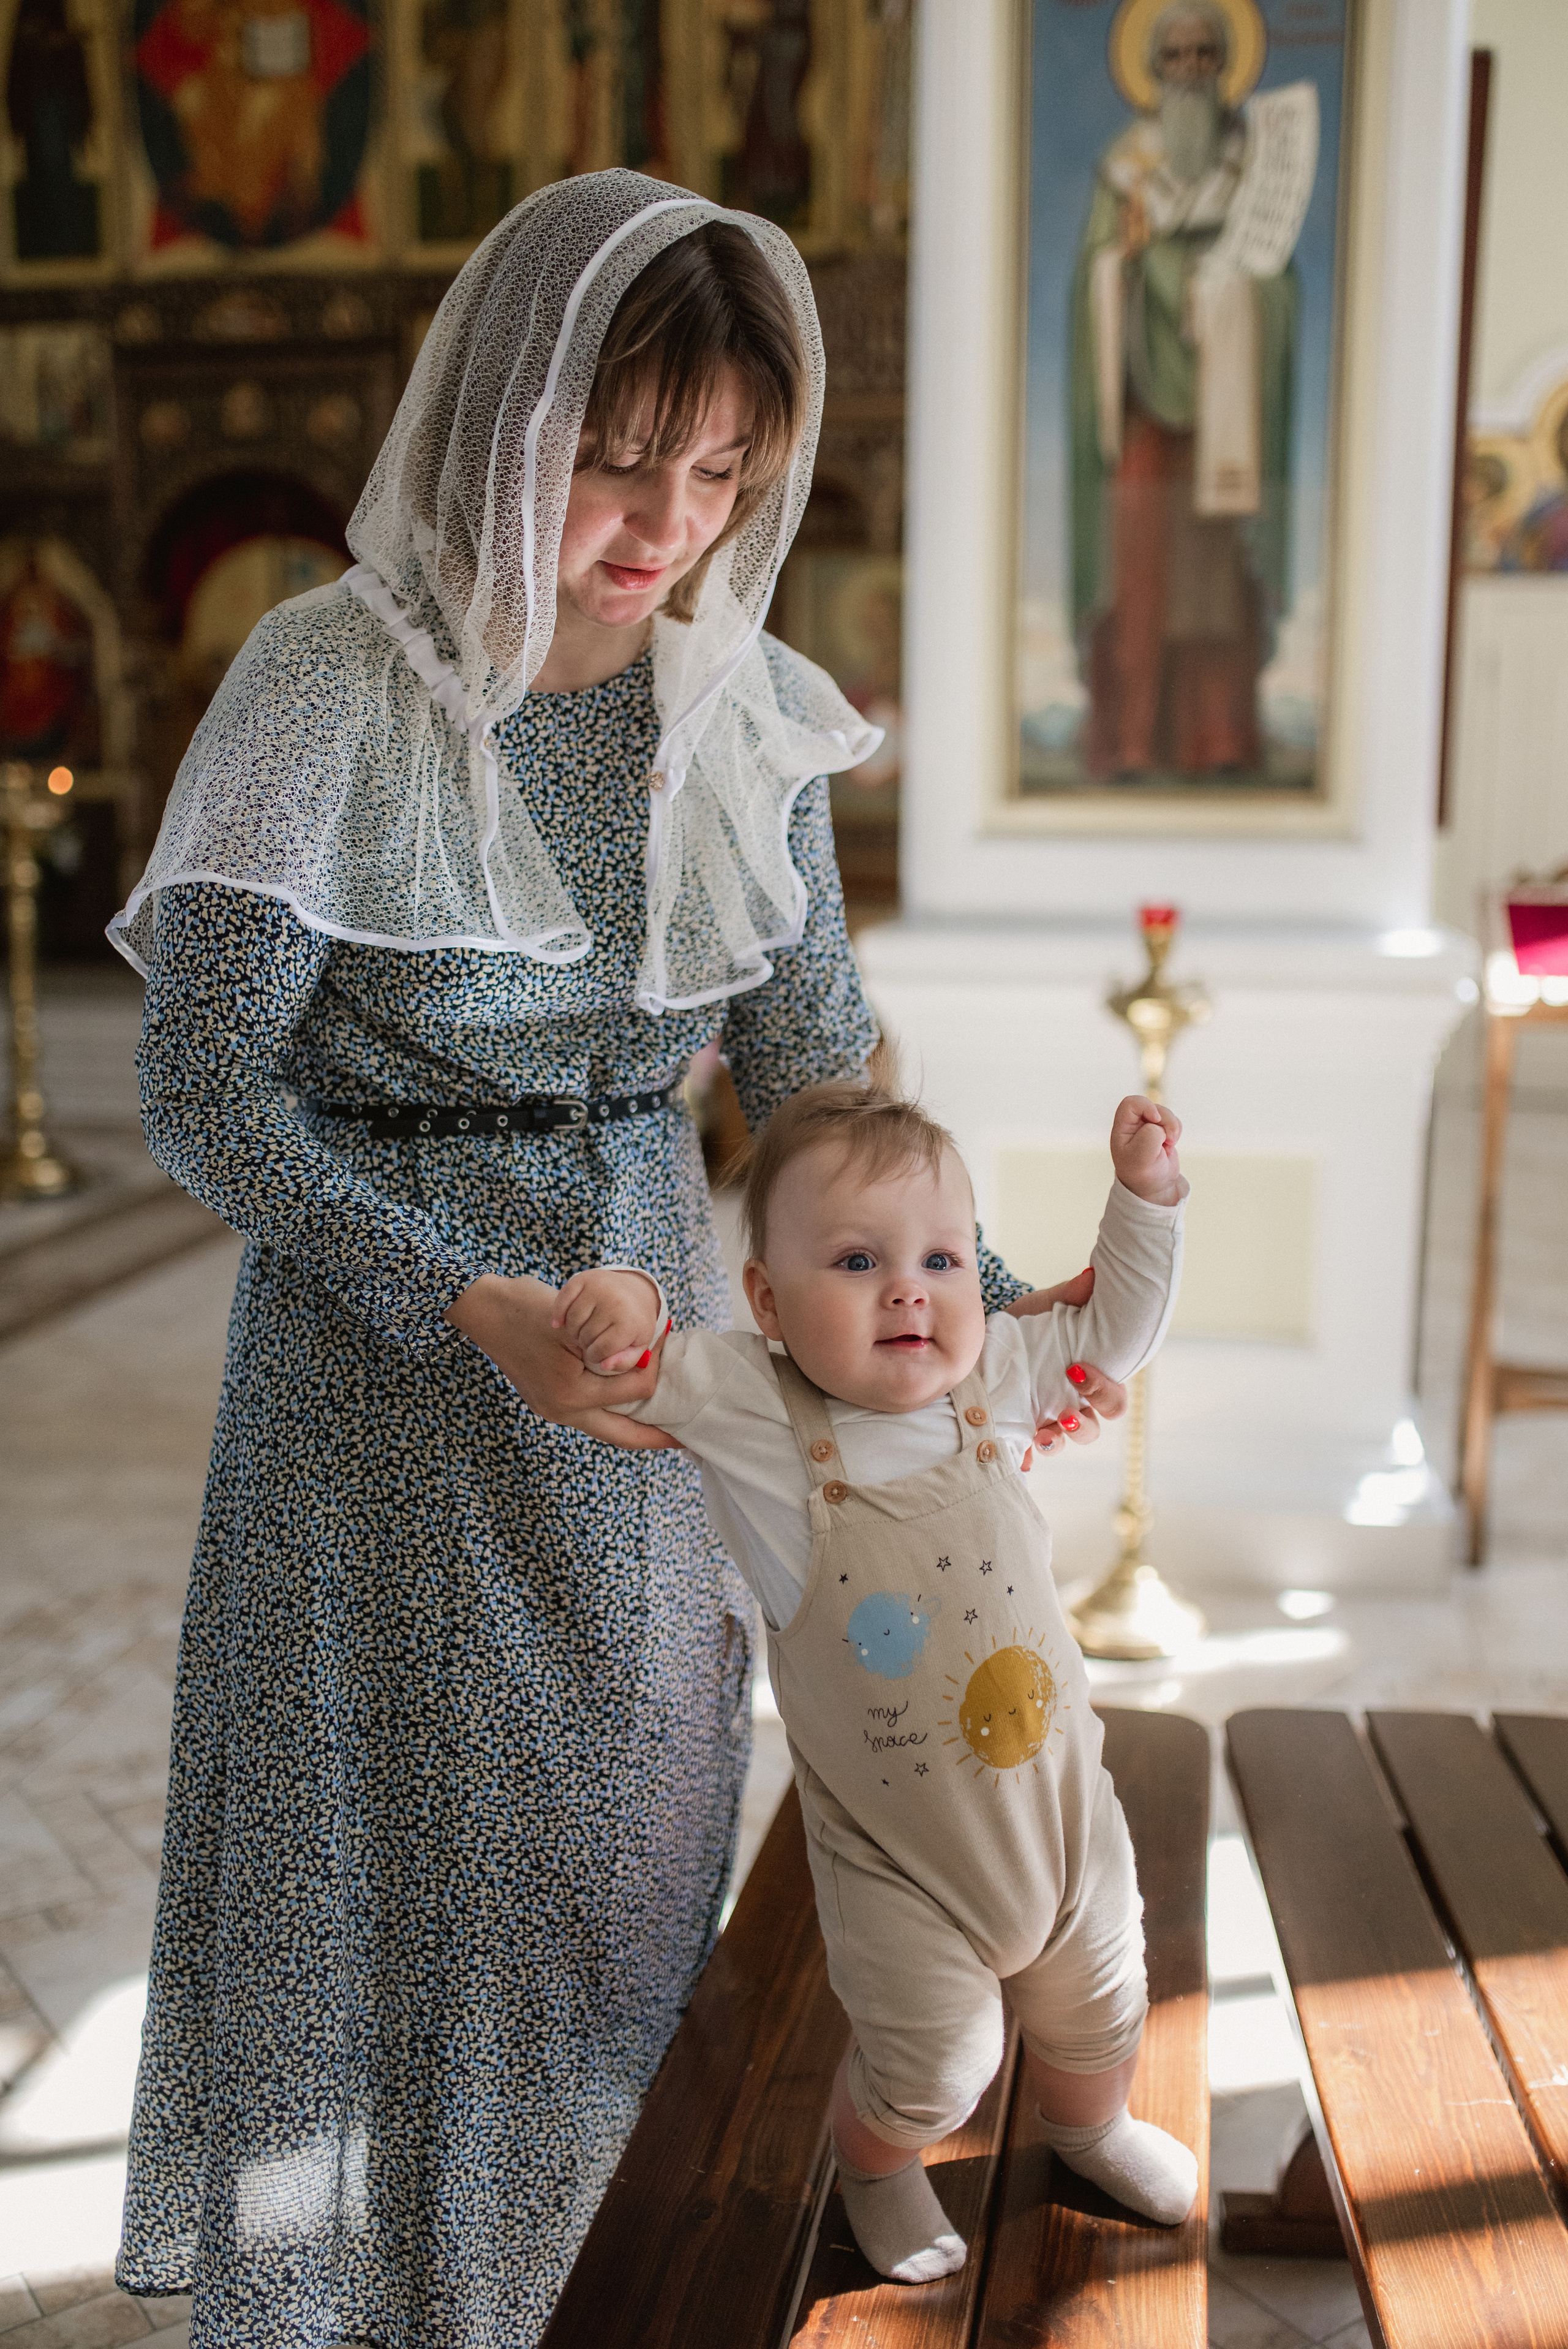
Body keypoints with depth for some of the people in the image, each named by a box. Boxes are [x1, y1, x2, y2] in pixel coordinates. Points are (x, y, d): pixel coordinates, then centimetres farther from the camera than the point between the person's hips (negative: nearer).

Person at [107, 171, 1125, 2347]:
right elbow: (203, 1084, -14)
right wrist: (475, 1309, -23)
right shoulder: (328, 685, -17)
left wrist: (987, 1300, -5)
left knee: (625, 1830, 17)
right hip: (379, 1338, -4)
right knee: (384, 1829, 9)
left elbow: (818, 1052, 5)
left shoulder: (749, 711, -3)